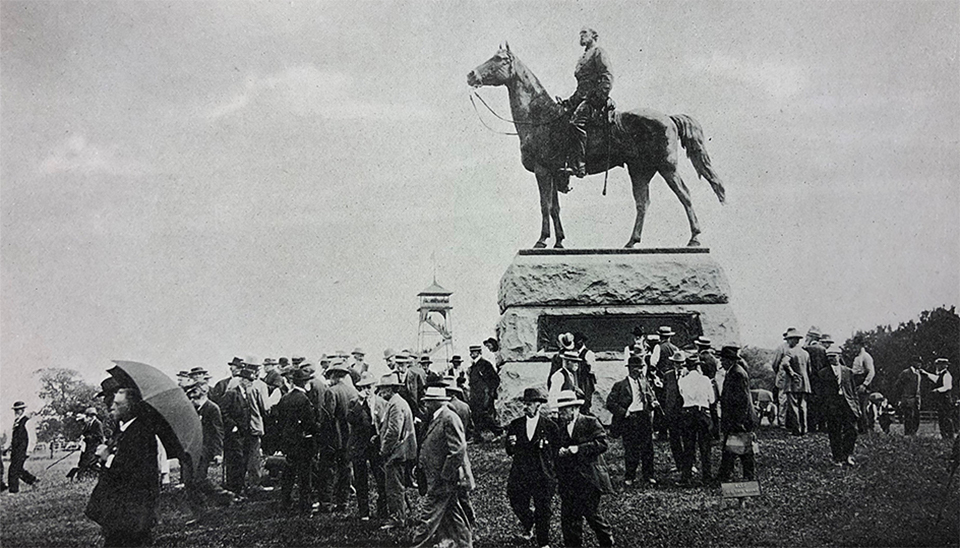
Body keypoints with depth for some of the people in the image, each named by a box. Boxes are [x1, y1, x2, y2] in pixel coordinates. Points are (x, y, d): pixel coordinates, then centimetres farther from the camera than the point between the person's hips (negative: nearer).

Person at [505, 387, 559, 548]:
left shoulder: (551, 426, -3)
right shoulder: (515, 425, 5)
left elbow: (556, 452, 3)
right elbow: (509, 452, 9)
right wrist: (511, 445, -13)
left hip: (542, 476, -3)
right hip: (520, 474, 3)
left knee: (542, 510, 3)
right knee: (518, 505, 9)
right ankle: (528, 527, 42)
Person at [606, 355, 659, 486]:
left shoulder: (645, 383, 15)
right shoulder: (620, 385, 0)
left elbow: (652, 398, 24)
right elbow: (610, 403, -3)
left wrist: (653, 403, 0)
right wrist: (623, 412, -12)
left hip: (645, 418, 4)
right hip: (629, 420, -4)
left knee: (647, 449, 5)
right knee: (630, 450, -2)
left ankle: (648, 476, 15)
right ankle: (629, 477, 10)